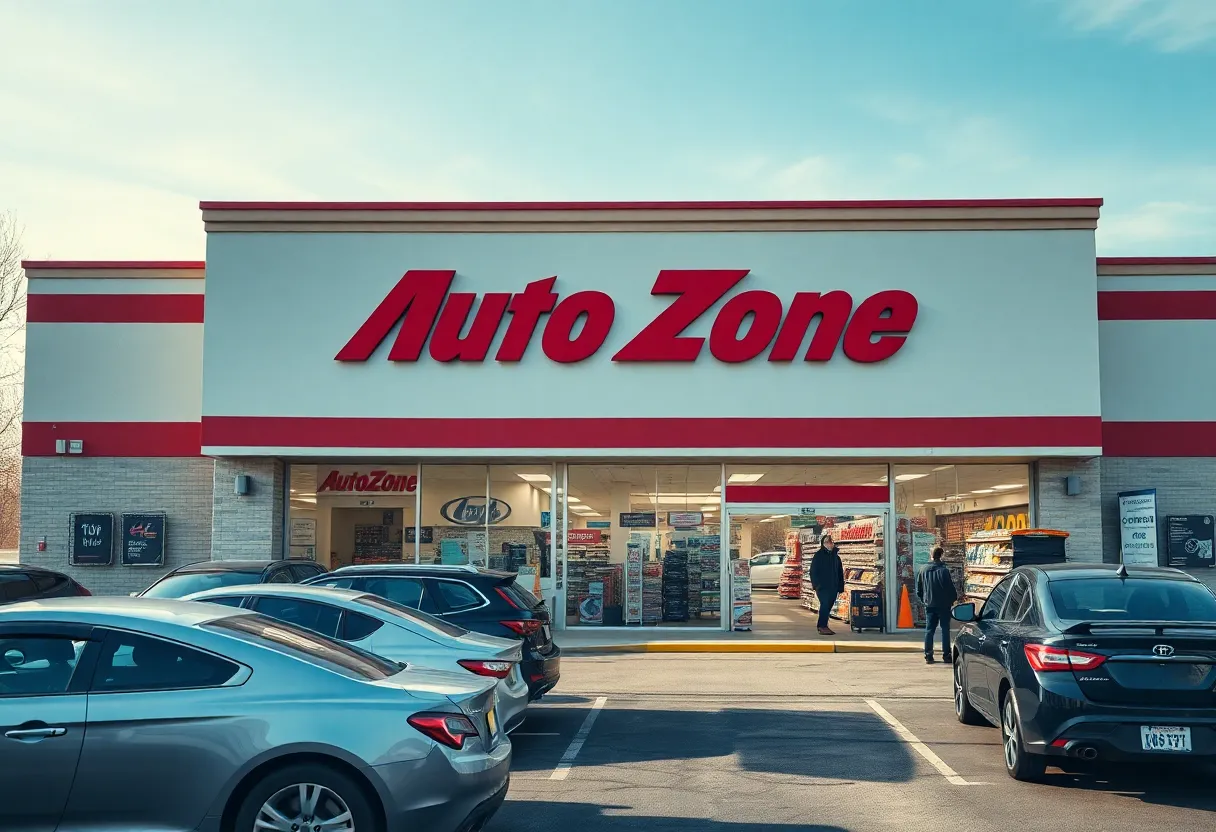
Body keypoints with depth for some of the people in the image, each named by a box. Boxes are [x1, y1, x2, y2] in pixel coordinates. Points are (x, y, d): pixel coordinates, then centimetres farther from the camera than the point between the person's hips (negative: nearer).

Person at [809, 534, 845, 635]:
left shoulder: (836, 557, 15)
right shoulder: (818, 556, 1)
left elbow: (840, 574, 17)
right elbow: (813, 571, -4)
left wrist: (840, 588, 10)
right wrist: (816, 585, -14)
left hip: (833, 588, 5)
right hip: (822, 587, -5)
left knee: (828, 607, 5)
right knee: (825, 604, -16)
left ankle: (822, 626, 12)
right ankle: (823, 627, -16)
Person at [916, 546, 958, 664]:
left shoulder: (924, 570, 1)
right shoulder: (944, 570, -14)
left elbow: (918, 589, 8)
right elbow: (950, 587, -12)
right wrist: (954, 598, 6)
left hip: (929, 605, 4)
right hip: (943, 604, -4)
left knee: (929, 630, 7)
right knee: (945, 629, 4)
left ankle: (928, 656, 4)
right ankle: (946, 655, 3)